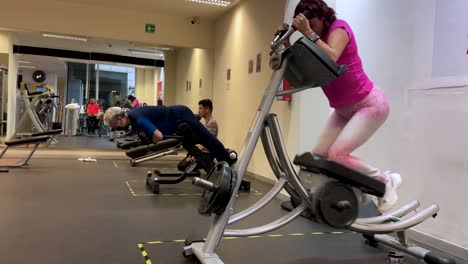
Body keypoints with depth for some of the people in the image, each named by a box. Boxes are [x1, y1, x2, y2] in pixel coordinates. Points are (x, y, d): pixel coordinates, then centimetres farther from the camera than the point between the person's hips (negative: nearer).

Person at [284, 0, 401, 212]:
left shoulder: (339, 27, -12)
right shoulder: (316, 40, 9)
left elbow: (331, 58, -32)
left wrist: (309, 33, -34)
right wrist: (287, 44, -11)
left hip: (370, 104, -8)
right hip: (344, 110, 8)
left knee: (337, 155, -21)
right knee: (318, 156, -4)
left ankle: (386, 181, 0)